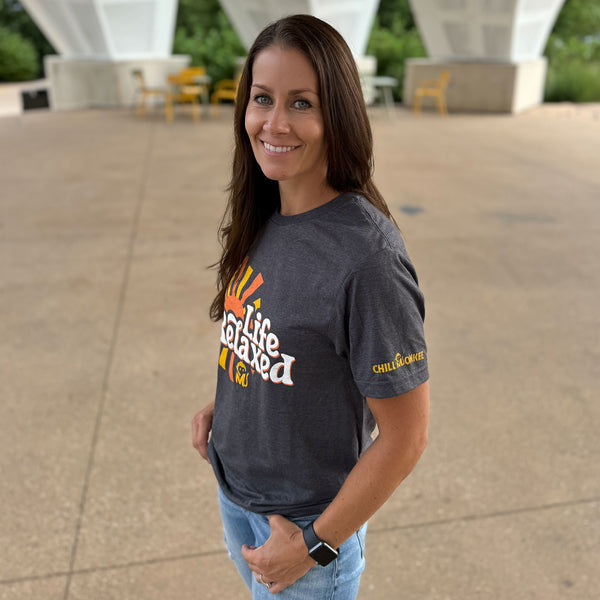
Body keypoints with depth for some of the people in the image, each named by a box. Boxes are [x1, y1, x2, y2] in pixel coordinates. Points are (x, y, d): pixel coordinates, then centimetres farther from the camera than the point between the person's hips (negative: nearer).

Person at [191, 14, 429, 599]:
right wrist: (222, 405, -2)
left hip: (307, 519, -6)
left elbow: (404, 438, -23)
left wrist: (315, 546, -15)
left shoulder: (368, 256, -30)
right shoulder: (262, 220, -7)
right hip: (233, 488, 7)